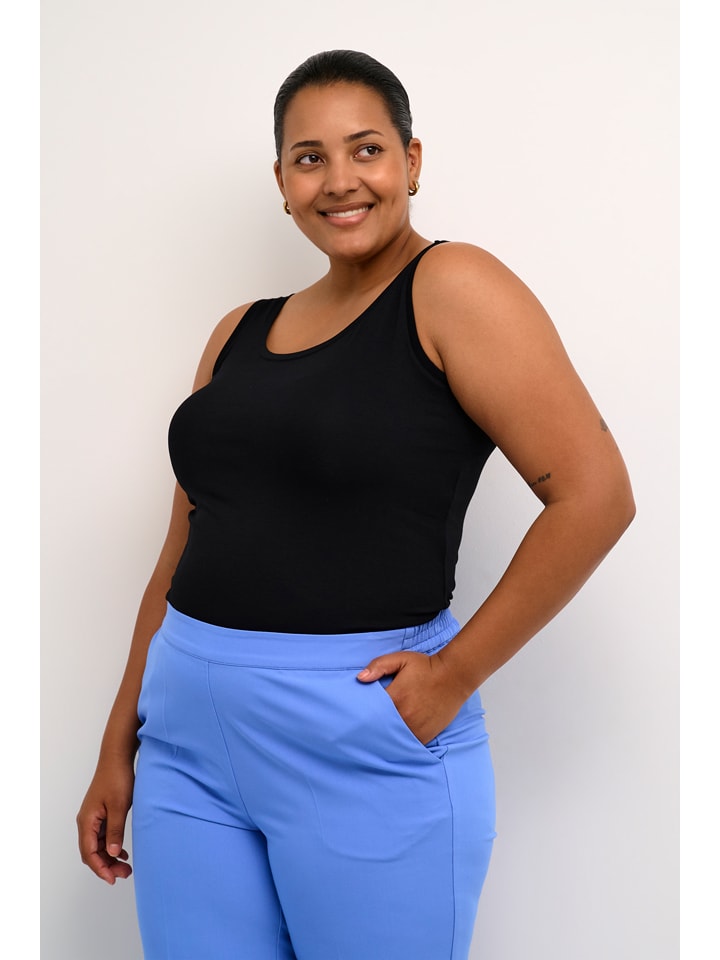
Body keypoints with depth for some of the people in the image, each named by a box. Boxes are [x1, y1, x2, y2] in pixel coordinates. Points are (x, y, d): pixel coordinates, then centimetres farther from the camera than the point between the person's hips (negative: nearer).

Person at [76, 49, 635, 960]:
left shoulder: (450, 288, -7)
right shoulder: (240, 333, 11)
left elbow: (595, 493, -14)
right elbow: (186, 550, 14)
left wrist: (454, 677, -13)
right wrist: (119, 746, 15)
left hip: (364, 743, -5)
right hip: (190, 736, 6)